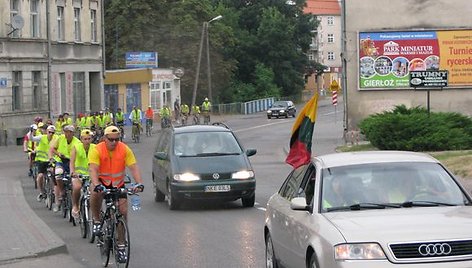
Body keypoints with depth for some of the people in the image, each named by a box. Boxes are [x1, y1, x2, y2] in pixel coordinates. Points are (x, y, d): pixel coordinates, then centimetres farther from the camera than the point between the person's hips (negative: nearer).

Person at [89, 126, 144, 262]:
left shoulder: (125, 150, -14)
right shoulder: (97, 150, -20)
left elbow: (134, 167, -19)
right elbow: (93, 169, -30)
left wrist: (139, 183, -36)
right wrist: (96, 185, -49)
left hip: (118, 184, 3)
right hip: (102, 182, -2)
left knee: (123, 212, -5)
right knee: (95, 193, -36)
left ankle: (120, 246, 8)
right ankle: (96, 221, -12)